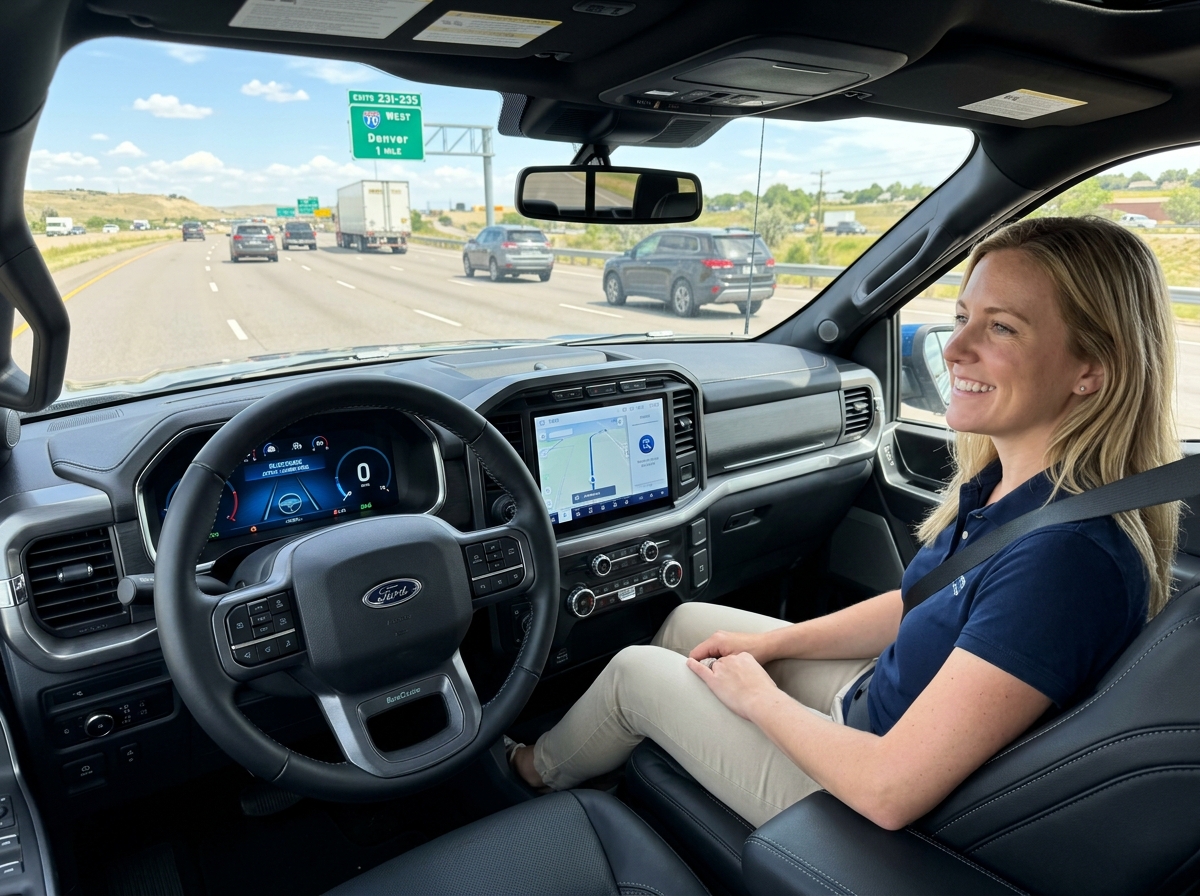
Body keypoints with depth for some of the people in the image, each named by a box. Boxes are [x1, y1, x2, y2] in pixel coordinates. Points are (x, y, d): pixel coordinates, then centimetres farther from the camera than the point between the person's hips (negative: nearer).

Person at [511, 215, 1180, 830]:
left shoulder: (1070, 558, -35)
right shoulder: (1002, 479, -7)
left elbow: (887, 790, -33)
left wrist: (759, 696, -17)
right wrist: (768, 644, 5)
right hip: (881, 705, 8)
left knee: (635, 671, 1)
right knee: (688, 620, 15)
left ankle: (542, 771, 37)